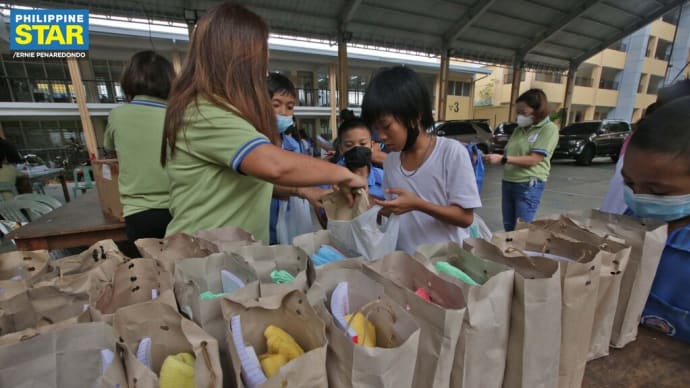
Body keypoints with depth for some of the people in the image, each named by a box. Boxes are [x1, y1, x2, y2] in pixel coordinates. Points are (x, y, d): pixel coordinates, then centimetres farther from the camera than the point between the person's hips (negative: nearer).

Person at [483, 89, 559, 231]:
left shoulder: (549, 129, -8)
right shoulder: (520, 128, 11)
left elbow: (533, 160, -17)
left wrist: (502, 159, -23)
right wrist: (494, 157, -8)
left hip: (529, 185, -6)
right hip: (508, 182, 6)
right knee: (508, 227, 14)